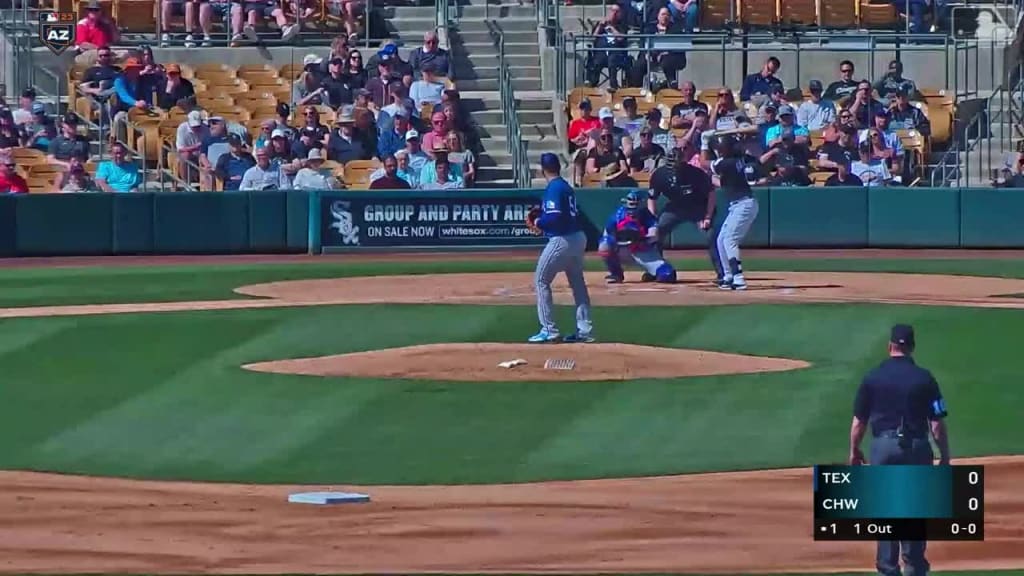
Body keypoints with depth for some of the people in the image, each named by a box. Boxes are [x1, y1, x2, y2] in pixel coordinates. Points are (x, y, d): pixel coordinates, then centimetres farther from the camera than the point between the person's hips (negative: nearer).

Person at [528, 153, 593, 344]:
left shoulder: (553, 188, -14)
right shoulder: (566, 186, 13)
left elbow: (555, 217, -24)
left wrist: (538, 222, -7)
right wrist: (540, 215, 12)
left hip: (562, 240, -9)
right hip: (578, 237, 9)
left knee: (541, 280, 1)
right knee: (577, 283, 14)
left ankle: (549, 329, -2)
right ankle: (585, 329, 14)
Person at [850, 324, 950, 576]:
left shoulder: (873, 377, -1)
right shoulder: (924, 378, -5)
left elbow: (859, 421, 2)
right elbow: (937, 423, -6)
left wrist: (854, 451, 16)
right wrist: (945, 457, 3)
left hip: (883, 446, 1)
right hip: (916, 448, -1)